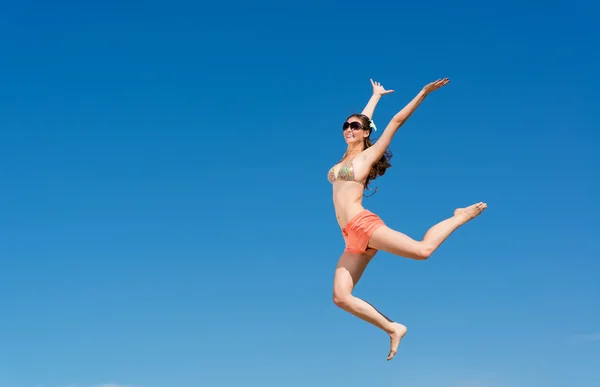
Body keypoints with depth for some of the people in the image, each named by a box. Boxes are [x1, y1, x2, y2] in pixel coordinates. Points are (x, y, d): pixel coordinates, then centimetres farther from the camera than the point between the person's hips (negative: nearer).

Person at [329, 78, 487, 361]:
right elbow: (363, 118, 34)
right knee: (341, 297, -7)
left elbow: (396, 121, 2)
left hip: (364, 225, -7)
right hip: (353, 239, 7)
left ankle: (461, 216, 9)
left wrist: (424, 93, 0)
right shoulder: (348, 156, 21)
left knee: (422, 249, -18)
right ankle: (393, 329, -1)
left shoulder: (368, 154, 5)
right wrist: (376, 95, 47)